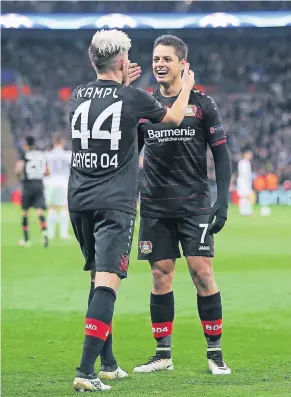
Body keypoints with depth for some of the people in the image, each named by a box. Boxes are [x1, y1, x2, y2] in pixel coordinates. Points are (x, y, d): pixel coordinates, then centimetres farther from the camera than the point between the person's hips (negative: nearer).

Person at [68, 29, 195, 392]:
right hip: (114, 203, -6)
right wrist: (186, 87, 31)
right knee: (107, 282, -11)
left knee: (99, 277, 19)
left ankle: (107, 364, 24)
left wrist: (120, 85, 41)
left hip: (79, 200, 6)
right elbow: (174, 118, 14)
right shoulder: (132, 98, -6)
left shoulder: (78, 95, 7)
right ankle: (86, 372, -23)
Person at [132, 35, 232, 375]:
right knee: (161, 274, 2)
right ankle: (163, 354, 9)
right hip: (155, 206, 3)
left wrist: (222, 201, -7)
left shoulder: (201, 103, 1)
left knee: (201, 271, -9)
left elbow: (221, 154, 1)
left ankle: (215, 351, 0)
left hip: (194, 203, -3)